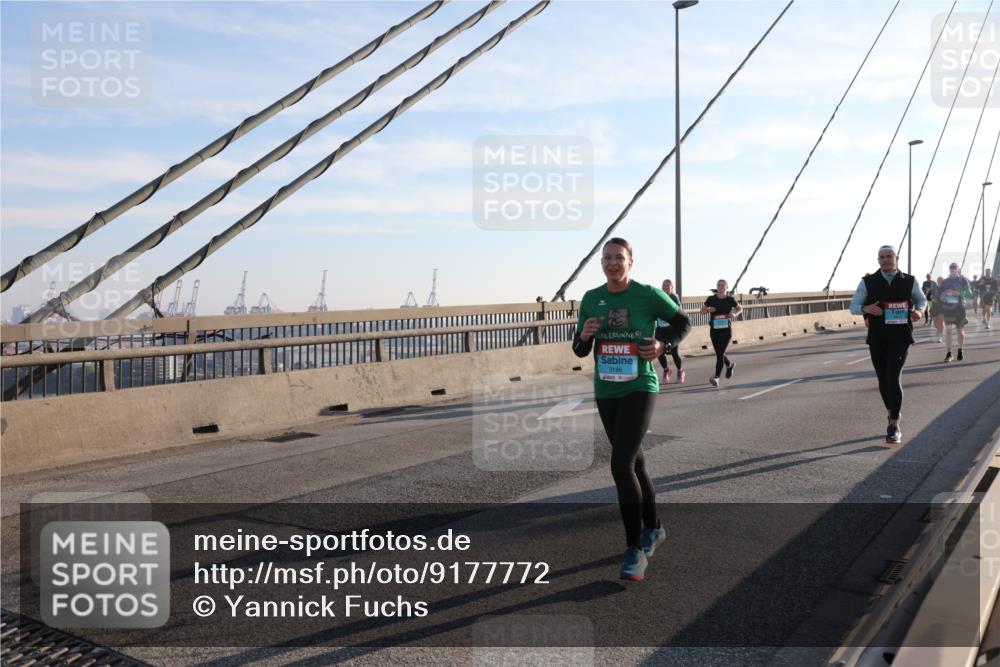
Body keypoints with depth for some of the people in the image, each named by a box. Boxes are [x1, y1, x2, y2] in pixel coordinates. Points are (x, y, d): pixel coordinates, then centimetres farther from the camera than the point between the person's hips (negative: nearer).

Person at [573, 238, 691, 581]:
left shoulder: (648, 295, -8)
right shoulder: (591, 298, 4)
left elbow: (683, 322, 6)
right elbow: (580, 351, 10)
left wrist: (663, 344, -12)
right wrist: (584, 335, -13)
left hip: (639, 389, -5)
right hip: (605, 392, 5)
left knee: (621, 465, -18)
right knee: (634, 463, 18)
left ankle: (635, 549, -6)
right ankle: (653, 528, 38)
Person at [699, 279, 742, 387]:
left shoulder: (730, 300, -3)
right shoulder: (711, 299, 0)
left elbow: (740, 308, 13)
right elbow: (702, 311, 7)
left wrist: (735, 314, -8)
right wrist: (708, 309, -15)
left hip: (726, 330, -3)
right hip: (714, 330, 3)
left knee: (720, 354, -13)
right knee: (719, 354, 15)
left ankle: (716, 377, -14)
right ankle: (730, 365, 45)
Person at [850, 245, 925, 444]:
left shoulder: (909, 281, 2)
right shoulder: (868, 282, 1)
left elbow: (921, 300, 17)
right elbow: (854, 306, 1)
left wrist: (919, 311, -6)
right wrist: (866, 309, -22)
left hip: (900, 338, -2)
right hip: (876, 339, 2)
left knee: (893, 379, -15)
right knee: (883, 381, 12)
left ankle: (894, 426, -7)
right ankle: (892, 415, 37)